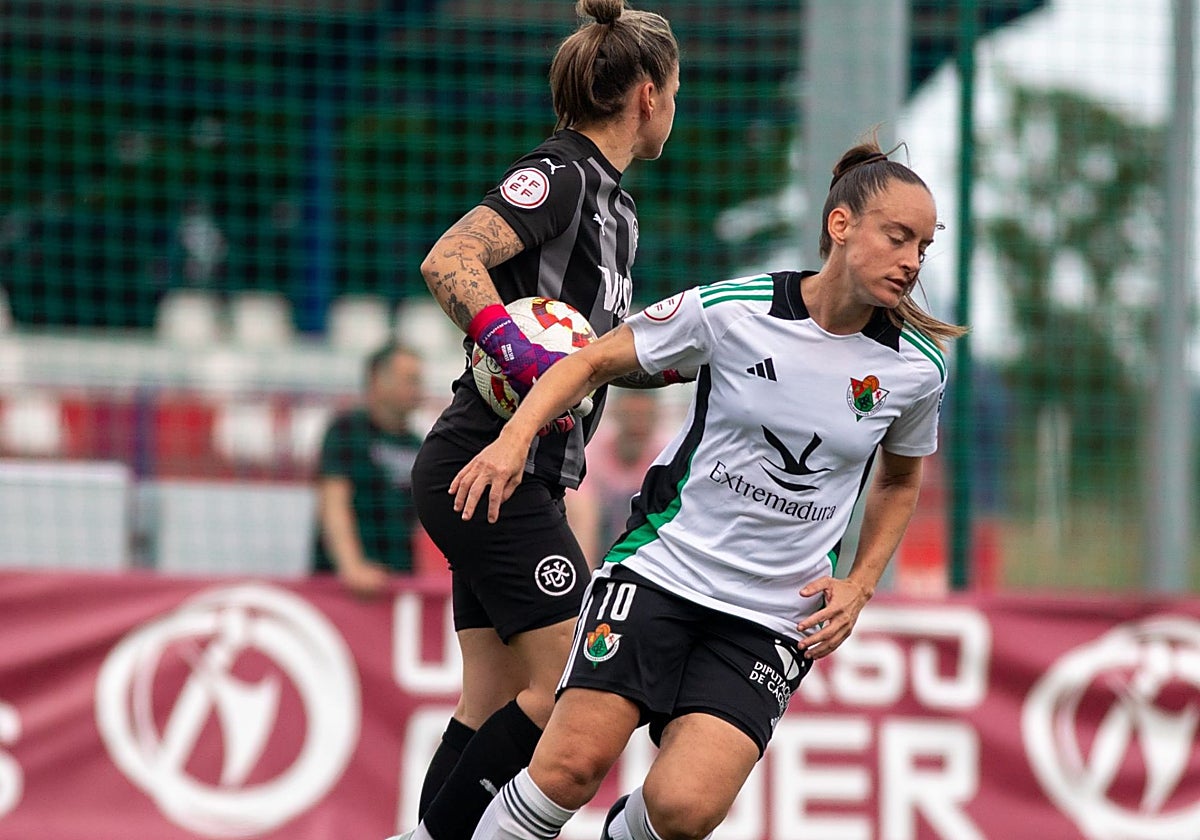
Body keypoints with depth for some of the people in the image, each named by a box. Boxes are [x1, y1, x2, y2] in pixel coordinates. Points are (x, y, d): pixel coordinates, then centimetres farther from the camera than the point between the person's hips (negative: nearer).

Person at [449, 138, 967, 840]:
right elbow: (593, 361, 3)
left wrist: (859, 588, 6)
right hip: (664, 566, -1)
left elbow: (900, 481, 19)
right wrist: (516, 437, -12)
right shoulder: (730, 309, -8)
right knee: (572, 767, -18)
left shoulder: (917, 369, -2)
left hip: (774, 619, 1)